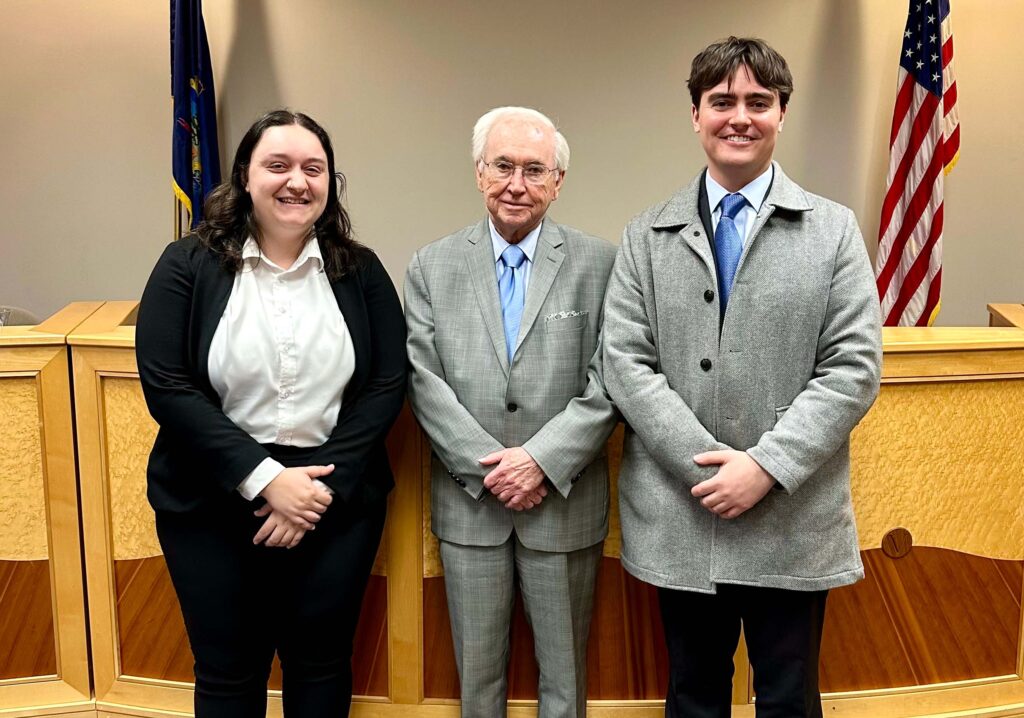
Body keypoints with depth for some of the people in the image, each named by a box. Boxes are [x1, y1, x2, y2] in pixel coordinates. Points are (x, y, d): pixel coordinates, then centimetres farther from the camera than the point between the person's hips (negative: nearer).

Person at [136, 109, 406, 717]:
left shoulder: (360, 272, 1)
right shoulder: (188, 267, -3)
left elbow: (387, 386, -2)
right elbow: (167, 388, -10)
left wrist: (326, 485, -13)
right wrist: (264, 479, -17)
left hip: (337, 502, 1)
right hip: (212, 506, -1)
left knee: (321, 666, 14)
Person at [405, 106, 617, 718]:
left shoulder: (600, 265, -2)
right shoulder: (432, 268, 3)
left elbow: (609, 383, -8)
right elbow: (424, 382, -4)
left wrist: (541, 459, -17)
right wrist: (490, 468, -12)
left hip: (564, 504, -1)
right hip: (468, 506, 1)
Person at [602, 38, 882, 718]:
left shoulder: (834, 229, 2)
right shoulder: (647, 236, 4)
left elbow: (854, 368, -5)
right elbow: (625, 362, -4)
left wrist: (768, 466, -15)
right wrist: (705, 463, -14)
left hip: (795, 521, 0)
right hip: (679, 518, 1)